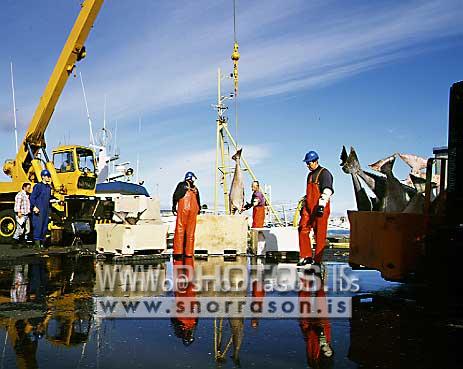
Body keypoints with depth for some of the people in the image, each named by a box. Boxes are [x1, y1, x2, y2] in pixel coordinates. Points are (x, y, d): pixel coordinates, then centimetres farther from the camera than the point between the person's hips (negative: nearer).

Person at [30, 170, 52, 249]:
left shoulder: (49, 187, 15)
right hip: (38, 210, -7)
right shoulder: (38, 186, -6)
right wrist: (34, 207, -19)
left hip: (46, 210, 7)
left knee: (45, 226, 9)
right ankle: (37, 242, -4)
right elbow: (32, 197, -9)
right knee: (38, 225, -8)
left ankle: (42, 243, 16)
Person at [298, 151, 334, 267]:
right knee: (303, 230, 0)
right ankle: (306, 256, 7)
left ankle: (317, 260, 4)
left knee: (320, 235, -2)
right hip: (309, 208, 8)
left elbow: (327, 191, -18)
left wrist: (321, 205, -29)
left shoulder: (324, 173, -6)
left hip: (320, 209, -8)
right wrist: (303, 206, 27)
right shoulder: (310, 175, 21)